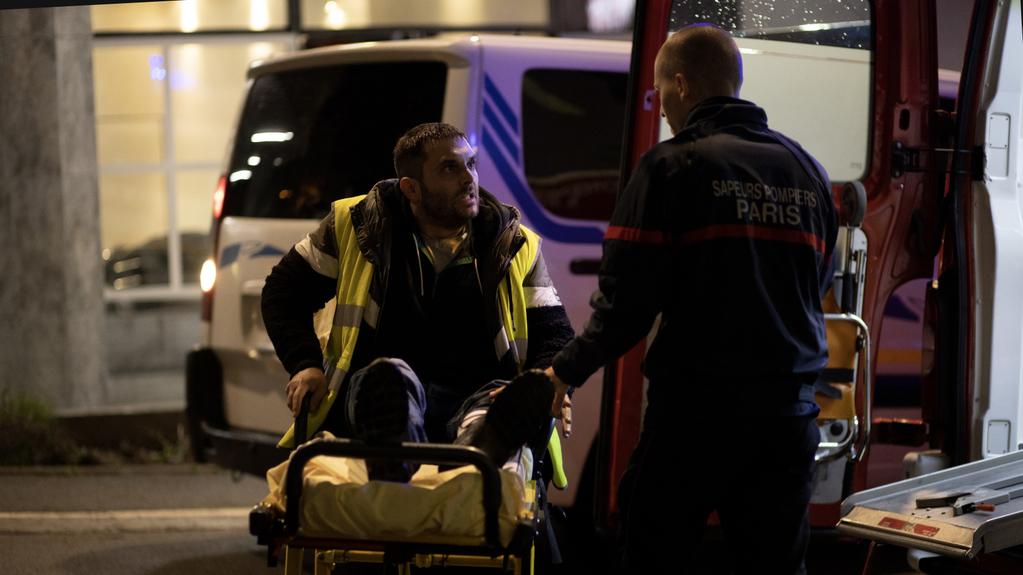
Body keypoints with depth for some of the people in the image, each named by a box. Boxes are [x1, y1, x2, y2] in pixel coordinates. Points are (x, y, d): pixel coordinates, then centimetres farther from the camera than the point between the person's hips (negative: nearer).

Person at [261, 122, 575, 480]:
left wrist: (549, 385, -8)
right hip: (374, 397, -1)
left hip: (475, 398, 1)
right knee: (391, 375, -39)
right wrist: (305, 365, 2)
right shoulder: (356, 225, 13)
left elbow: (555, 335, 17)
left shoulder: (517, 246, 18)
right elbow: (284, 291, 21)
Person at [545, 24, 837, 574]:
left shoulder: (672, 165, -8)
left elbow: (627, 299, -11)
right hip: (789, 406, 5)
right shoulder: (806, 170, 11)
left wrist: (566, 371, 2)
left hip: (698, 404, -5)